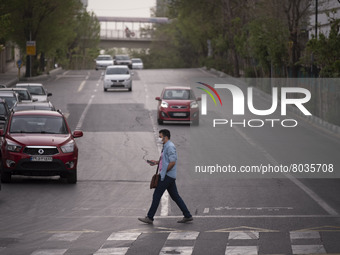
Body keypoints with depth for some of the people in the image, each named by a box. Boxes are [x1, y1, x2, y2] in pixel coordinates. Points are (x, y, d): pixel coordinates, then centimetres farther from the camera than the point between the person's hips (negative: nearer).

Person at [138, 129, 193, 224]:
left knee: (156, 195, -6)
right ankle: (187, 216, 9)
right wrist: (156, 162, 13)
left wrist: (164, 171, -16)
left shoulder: (170, 147, -15)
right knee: (175, 196, 10)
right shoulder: (166, 146, 18)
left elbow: (172, 162, -22)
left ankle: (149, 218, -2)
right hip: (170, 176, 10)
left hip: (167, 176, -10)